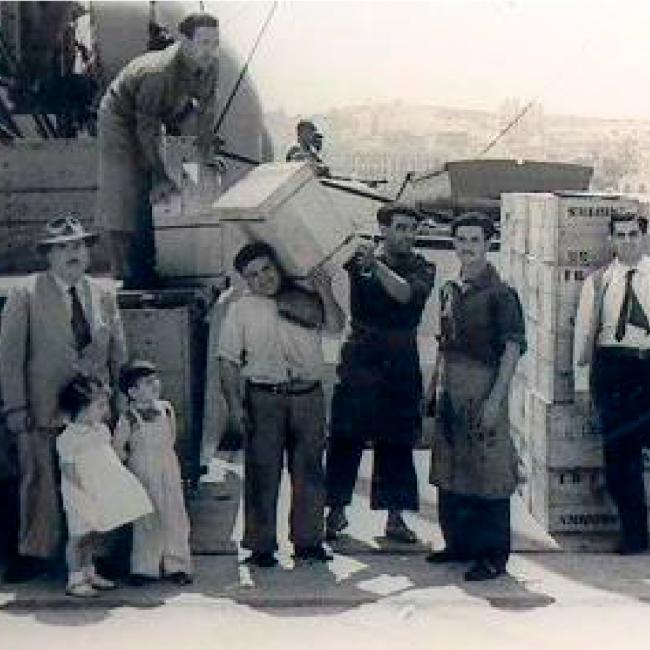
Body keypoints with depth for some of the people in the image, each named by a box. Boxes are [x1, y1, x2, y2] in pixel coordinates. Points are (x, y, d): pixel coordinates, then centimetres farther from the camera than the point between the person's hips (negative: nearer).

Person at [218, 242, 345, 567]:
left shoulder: (305, 300, 11)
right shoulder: (241, 309, 6)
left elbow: (335, 326, 5)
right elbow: (229, 361, 2)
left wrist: (326, 294, -9)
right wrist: (235, 404, -6)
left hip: (308, 395, 2)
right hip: (263, 397, -2)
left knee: (309, 470, 6)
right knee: (262, 472, -1)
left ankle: (307, 540, 17)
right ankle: (261, 545, 8)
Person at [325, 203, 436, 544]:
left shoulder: (421, 268, 2)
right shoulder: (358, 257, 4)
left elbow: (406, 294, -17)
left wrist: (376, 265, -26)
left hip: (399, 366, 0)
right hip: (358, 361, 0)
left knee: (396, 445, 5)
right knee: (344, 439, 1)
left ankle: (395, 517, 13)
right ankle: (337, 510, 14)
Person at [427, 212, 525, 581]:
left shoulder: (500, 293, -9)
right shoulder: (451, 290, 12)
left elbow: (513, 348, -13)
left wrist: (495, 399, -19)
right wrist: (435, 388, 16)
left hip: (483, 387, -7)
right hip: (451, 389, 7)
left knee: (488, 472, -2)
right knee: (450, 471, 13)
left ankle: (494, 556, 7)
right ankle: (460, 543, 27)